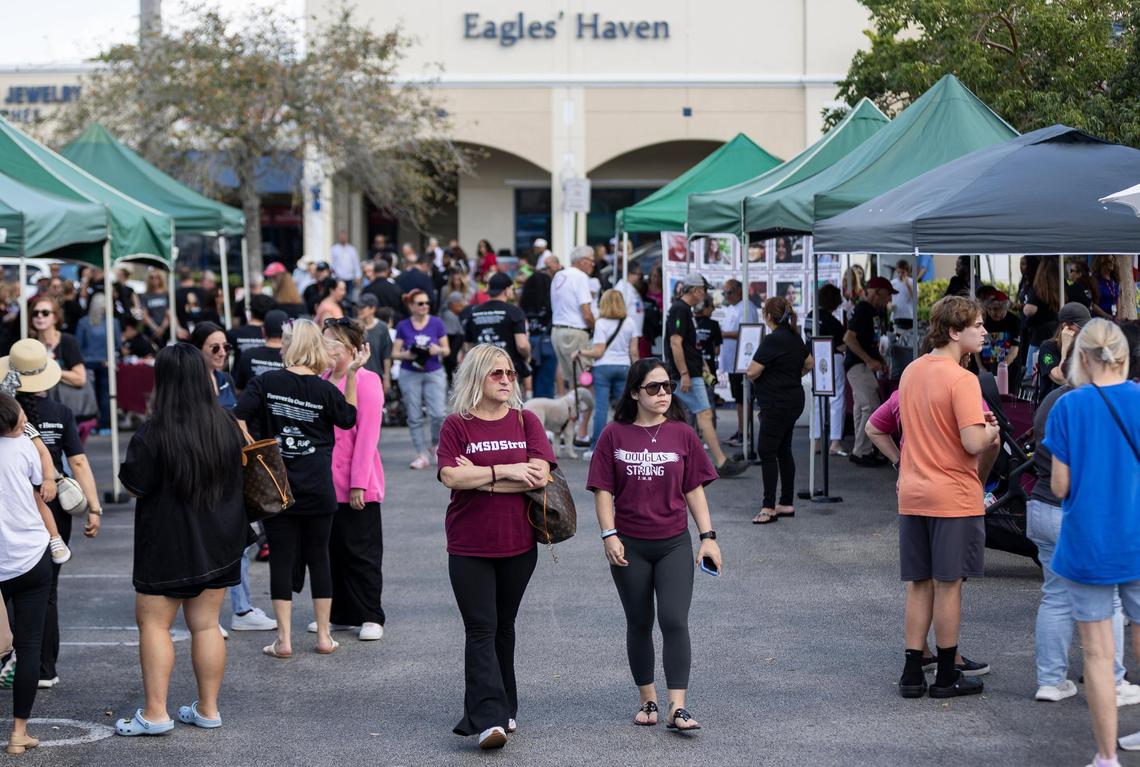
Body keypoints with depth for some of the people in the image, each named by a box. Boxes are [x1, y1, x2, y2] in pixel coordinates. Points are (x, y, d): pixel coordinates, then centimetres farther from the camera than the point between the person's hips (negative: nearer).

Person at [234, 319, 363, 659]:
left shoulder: (265, 382, -7)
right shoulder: (324, 390, -5)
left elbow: (239, 417, -13)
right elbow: (349, 417, 11)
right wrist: (352, 374, 8)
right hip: (318, 490, 1)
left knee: (281, 559, 4)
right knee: (319, 557, 11)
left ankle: (284, 639, 2)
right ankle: (324, 636, 15)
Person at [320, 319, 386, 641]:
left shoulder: (366, 381, -11)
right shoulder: (322, 380, 11)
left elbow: (367, 436, -14)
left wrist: (359, 484, -17)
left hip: (356, 488, -7)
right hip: (325, 483, 7)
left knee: (360, 553, 2)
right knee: (331, 550, 12)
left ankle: (370, 617, 10)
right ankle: (339, 613, 22)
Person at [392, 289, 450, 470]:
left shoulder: (437, 323, 0)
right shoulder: (403, 326, 1)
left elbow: (447, 350, 5)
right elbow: (394, 353, 3)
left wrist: (438, 350, -17)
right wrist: (407, 355, -17)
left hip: (434, 373, -1)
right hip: (409, 374, 1)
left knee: (438, 414, -11)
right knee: (414, 417, 1)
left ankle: (436, 447, 14)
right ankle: (422, 455, 9)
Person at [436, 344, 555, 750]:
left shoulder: (526, 421, 2)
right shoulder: (456, 425, -1)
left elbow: (540, 476, -10)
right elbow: (450, 475, -15)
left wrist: (479, 478, -13)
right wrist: (506, 471, -15)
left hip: (518, 544, 2)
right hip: (469, 548, -2)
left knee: (503, 628, 14)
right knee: (481, 631, -7)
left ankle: (503, 709, 24)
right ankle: (489, 719, -13)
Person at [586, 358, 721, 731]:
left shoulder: (682, 434, 2)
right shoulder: (614, 435, -1)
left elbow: (694, 490, 5)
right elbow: (603, 491, 0)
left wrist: (708, 537, 1)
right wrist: (609, 535, -9)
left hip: (674, 544, 0)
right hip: (630, 546, 0)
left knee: (674, 621, -10)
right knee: (639, 625, 10)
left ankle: (677, 708, -11)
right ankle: (647, 700, 23)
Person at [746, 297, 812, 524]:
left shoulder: (772, 340, -18)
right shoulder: (795, 337, 10)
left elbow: (752, 372, -19)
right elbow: (809, 364, 25)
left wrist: (751, 375, 2)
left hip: (777, 404, -10)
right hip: (793, 401, 10)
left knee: (767, 452, -6)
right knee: (783, 451, 14)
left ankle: (769, 508, -7)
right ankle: (787, 504, 19)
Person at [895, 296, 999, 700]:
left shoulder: (911, 371, 8)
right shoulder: (961, 380, -18)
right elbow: (974, 443, -24)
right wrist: (991, 432, -3)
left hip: (912, 496, 7)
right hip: (953, 497, -7)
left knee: (919, 586, 12)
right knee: (948, 584, 3)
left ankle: (913, 674, 14)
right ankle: (947, 675, 12)